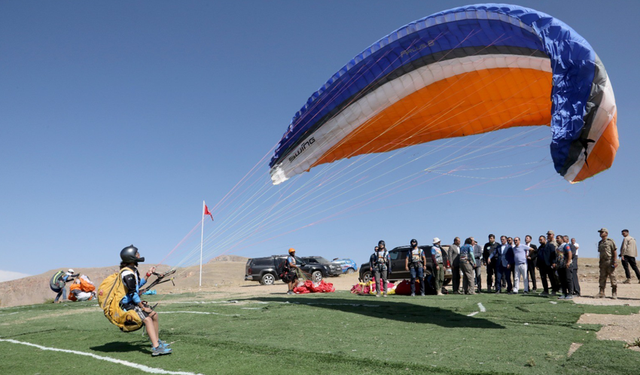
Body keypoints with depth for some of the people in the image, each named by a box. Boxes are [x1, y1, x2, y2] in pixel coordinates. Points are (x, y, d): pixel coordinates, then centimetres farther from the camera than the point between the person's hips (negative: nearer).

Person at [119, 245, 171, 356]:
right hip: (127, 304, -10)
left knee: (153, 314, 12)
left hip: (133, 301, 10)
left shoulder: (132, 270, 12)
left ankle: (156, 340, 27)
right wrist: (143, 307, -20)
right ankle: (156, 348, -36)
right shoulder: (127, 273, -20)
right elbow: (132, 293, -23)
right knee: (147, 319, -26)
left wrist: (148, 274, 19)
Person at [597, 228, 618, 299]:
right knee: (602, 278, 4)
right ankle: (601, 293, 6)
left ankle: (614, 293, 4)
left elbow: (614, 252, -6)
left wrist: (614, 262, -13)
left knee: (612, 277, -3)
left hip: (609, 261, -6)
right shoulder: (600, 243, 17)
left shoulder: (610, 241, -2)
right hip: (602, 262, 6)